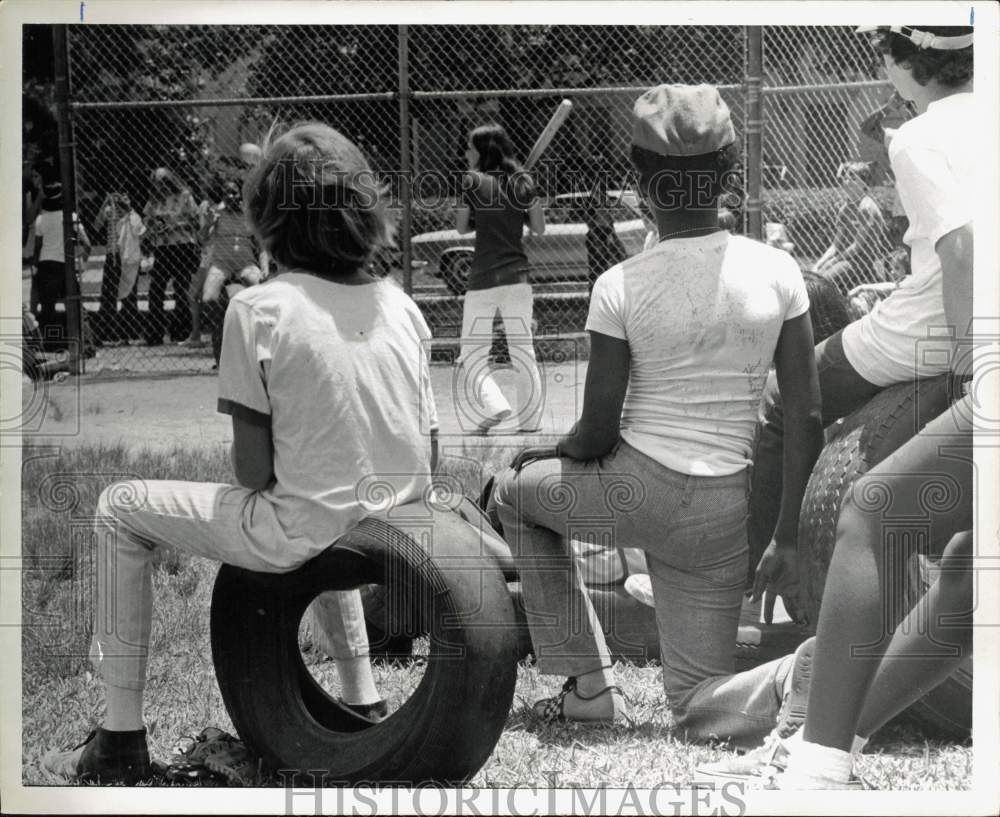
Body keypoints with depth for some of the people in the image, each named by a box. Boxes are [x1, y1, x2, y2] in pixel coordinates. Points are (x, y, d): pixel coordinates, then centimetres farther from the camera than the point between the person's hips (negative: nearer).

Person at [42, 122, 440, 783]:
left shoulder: (258, 309, -12)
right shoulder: (401, 306, 3)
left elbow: (254, 468, -11)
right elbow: (430, 458, 4)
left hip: (302, 538, -6)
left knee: (122, 510, 13)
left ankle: (123, 739, 14)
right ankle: (363, 698, 40)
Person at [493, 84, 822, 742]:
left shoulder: (621, 287, -11)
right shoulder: (776, 270, -2)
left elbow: (597, 434, -7)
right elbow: (808, 416, -1)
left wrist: (550, 453, 16)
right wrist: (789, 535, 8)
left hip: (634, 492, -3)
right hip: (721, 515, 4)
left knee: (517, 491, 29)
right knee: (701, 709, 13)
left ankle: (590, 685, 22)